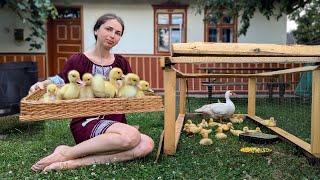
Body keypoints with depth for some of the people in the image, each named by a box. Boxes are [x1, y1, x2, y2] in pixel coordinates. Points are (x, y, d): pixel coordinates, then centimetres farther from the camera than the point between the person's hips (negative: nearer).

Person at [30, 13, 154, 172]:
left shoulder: (121, 63, 9)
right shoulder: (78, 61, -2)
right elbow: (60, 81, 12)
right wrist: (42, 84, -7)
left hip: (116, 124, 5)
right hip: (86, 123, -5)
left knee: (147, 144, -26)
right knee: (131, 136, -35)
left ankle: (77, 162, -25)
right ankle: (66, 153, -18)